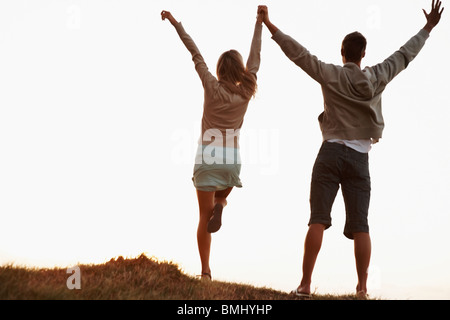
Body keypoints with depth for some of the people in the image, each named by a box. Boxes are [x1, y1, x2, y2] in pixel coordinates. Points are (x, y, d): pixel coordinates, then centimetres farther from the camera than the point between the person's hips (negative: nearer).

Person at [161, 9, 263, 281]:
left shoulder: (212, 87, -2)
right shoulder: (246, 91, 3)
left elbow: (196, 55, 3)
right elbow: (255, 58, 13)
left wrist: (176, 23, 8)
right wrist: (259, 24, 23)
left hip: (208, 156, -2)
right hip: (232, 159, 2)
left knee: (205, 216, 2)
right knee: (221, 198, 29)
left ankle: (206, 271, -6)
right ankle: (219, 206, -9)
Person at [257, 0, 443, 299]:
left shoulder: (332, 75, -1)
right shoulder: (377, 78, 6)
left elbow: (299, 53, -6)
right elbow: (405, 54, 17)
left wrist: (270, 25, -3)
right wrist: (428, 28, 30)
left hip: (331, 153, -2)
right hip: (360, 158, 2)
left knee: (318, 220, -4)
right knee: (360, 226, 3)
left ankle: (305, 284, -8)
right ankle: (362, 288, 1)